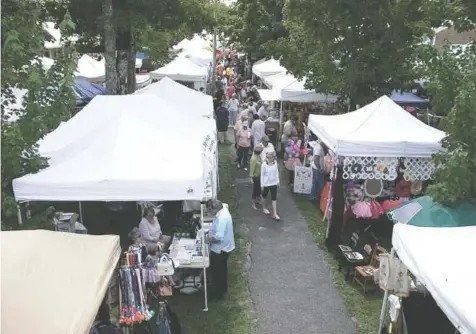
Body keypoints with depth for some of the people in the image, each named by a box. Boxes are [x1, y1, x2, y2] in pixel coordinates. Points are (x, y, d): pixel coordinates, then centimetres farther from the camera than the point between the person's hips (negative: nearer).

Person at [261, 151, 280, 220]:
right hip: (266, 183, -3)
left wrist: (278, 181, 9)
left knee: (274, 198, 3)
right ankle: (264, 208, 44)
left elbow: (277, 172, 5)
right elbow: (262, 175, -12)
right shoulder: (264, 165, -20)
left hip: (274, 183, 3)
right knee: (264, 196, 19)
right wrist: (262, 185, -9)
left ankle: (275, 214, 7)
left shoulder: (275, 162, -7)